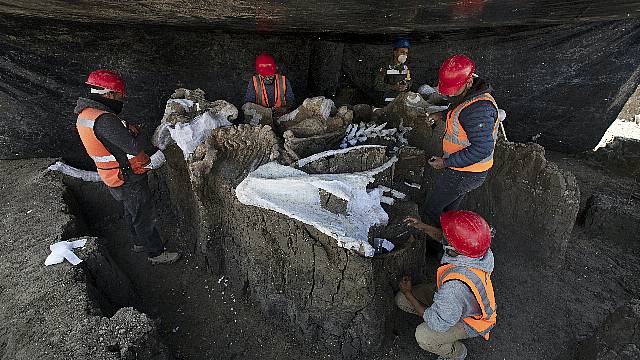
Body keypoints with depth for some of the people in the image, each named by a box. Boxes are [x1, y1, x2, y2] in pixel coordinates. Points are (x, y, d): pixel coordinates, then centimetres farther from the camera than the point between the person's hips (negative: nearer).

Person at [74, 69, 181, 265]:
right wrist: (133, 132, -9)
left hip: (114, 177, 9)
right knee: (145, 217, 7)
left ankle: (139, 243, 46)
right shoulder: (104, 119, -30)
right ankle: (156, 253, 23)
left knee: (131, 213, 26)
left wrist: (128, 129, -6)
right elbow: (134, 146, -29)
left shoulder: (84, 114, 3)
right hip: (128, 180, -9)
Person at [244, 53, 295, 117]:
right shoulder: (254, 81, -1)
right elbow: (248, 101, 3)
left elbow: (291, 100, 5)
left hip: (281, 117, 1)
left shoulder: (283, 81, -2)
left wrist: (284, 109, -16)